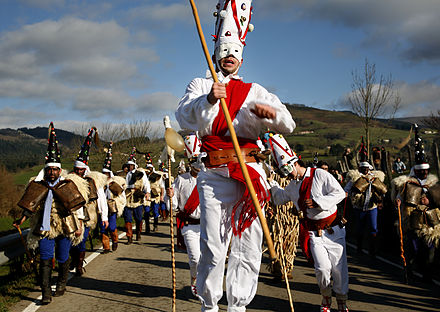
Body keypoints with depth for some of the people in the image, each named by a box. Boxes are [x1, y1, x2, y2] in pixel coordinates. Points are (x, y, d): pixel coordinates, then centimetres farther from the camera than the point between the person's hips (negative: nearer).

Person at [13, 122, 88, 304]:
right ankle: (46, 293, -5)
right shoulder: (39, 187, 4)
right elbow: (31, 205, 15)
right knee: (45, 260, -7)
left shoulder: (68, 186, -2)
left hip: (65, 227, -1)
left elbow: (77, 206, 2)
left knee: (62, 259, 9)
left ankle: (61, 285, 32)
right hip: (45, 228, 1)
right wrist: (22, 219, 6)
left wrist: (79, 226, -1)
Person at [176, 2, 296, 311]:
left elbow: (289, 125, 9)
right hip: (214, 173, -2)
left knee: (249, 244, 1)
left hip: (250, 171, 2)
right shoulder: (200, 85, 16)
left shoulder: (255, 92, 19)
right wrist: (208, 100, -24)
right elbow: (185, 118, -4)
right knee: (213, 245, -6)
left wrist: (271, 112, -14)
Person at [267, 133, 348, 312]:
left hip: (334, 230, -2)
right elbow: (278, 198, 31)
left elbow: (340, 193, -11)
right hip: (314, 233, 3)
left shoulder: (319, 175, -6)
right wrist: (271, 183, 19)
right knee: (322, 268, -16)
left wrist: (318, 202, -18)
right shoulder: (292, 186, 12)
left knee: (339, 269, 0)